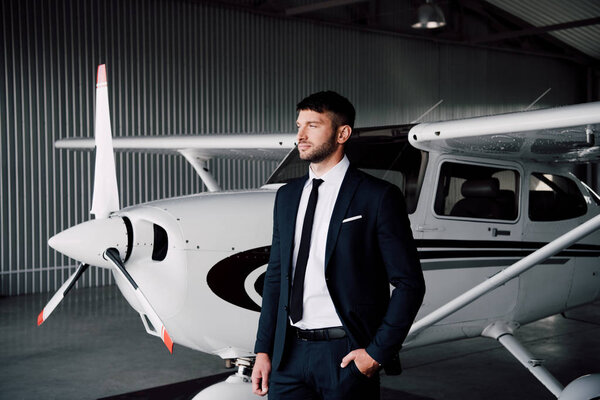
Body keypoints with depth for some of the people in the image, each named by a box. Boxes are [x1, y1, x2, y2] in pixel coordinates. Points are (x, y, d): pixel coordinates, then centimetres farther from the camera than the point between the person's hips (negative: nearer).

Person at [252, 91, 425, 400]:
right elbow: (276, 276, 13)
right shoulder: (287, 196, 10)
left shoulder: (379, 196, -7)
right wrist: (263, 350, 8)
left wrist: (378, 352, -10)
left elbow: (409, 283, -7)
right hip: (290, 352, 5)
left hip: (346, 354, -4)